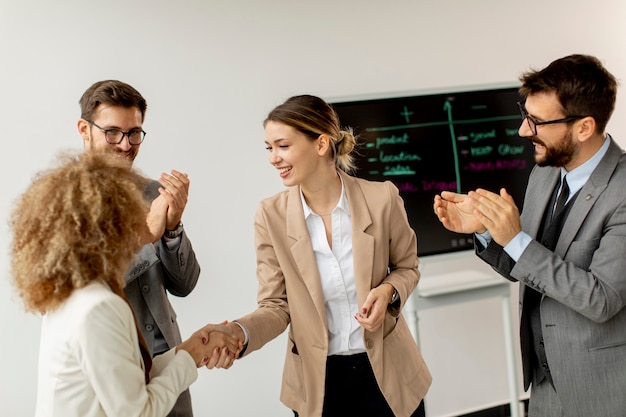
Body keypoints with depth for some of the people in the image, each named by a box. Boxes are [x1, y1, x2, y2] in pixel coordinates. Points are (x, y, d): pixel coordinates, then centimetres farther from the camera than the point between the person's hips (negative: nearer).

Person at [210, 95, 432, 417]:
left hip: (386, 372, 0)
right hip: (317, 381, 0)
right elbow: (276, 305, -8)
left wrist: (388, 291, -18)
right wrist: (239, 332, -28)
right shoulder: (271, 216, -11)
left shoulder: (381, 198, -13)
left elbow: (407, 267, 3)